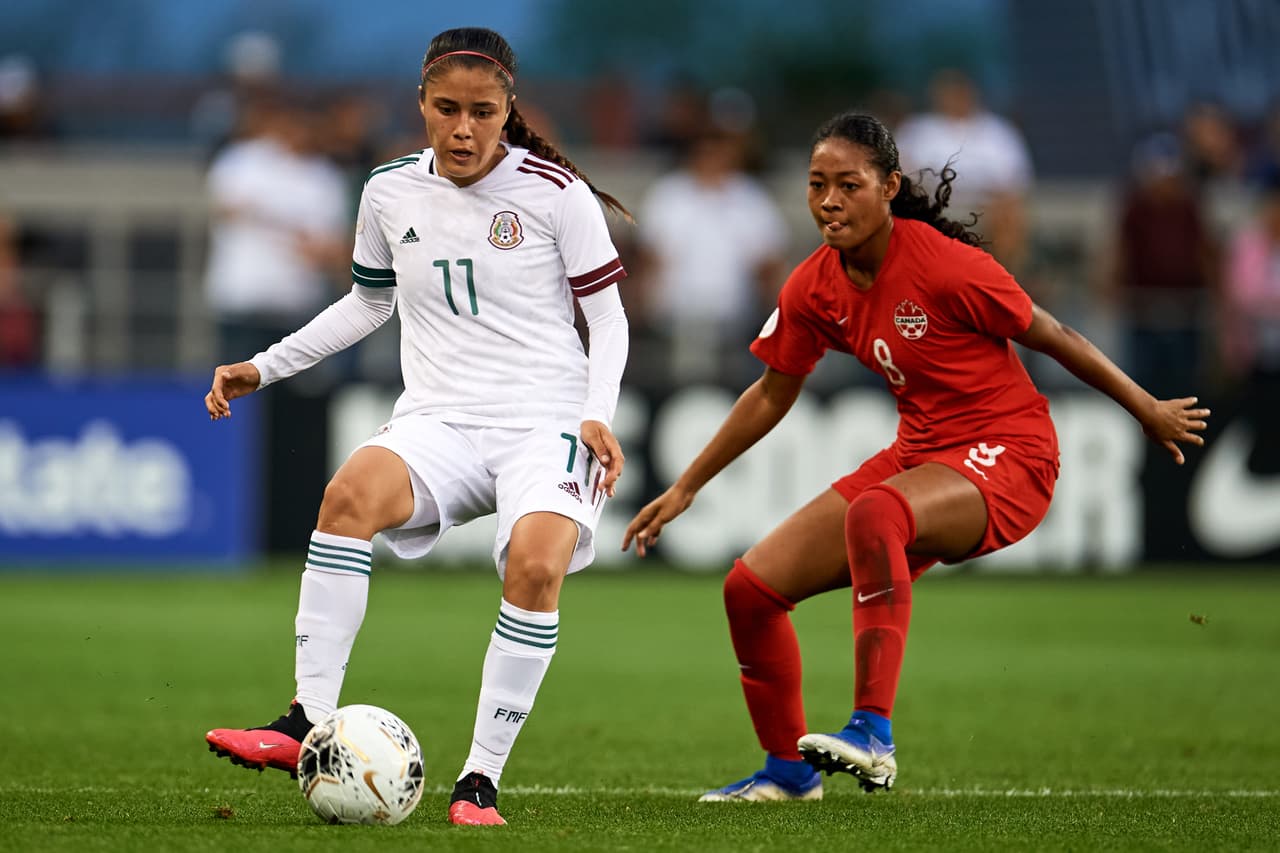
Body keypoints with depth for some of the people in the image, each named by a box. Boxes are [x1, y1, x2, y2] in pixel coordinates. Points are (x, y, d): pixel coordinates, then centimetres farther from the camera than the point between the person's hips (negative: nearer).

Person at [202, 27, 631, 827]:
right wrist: (265, 366, 19)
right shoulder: (391, 193, 8)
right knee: (353, 489, -33)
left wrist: (598, 414, -11)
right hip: (438, 422, 2)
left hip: (546, 422, -2)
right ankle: (307, 724, -34)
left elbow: (608, 316, 5)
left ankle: (481, 778, -21)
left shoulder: (556, 193, -2)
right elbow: (369, 301, 26)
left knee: (536, 565, -33)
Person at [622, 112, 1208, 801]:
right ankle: (789, 767, 20)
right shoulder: (815, 287, -1)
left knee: (872, 512, -40)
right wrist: (684, 488, 16)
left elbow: (1049, 337, -8)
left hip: (1007, 458, -8)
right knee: (750, 588, 0)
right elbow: (771, 394, 14)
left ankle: (872, 735, -38)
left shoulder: (944, 264, -20)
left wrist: (1147, 410, 2)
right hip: (918, 455, 8)